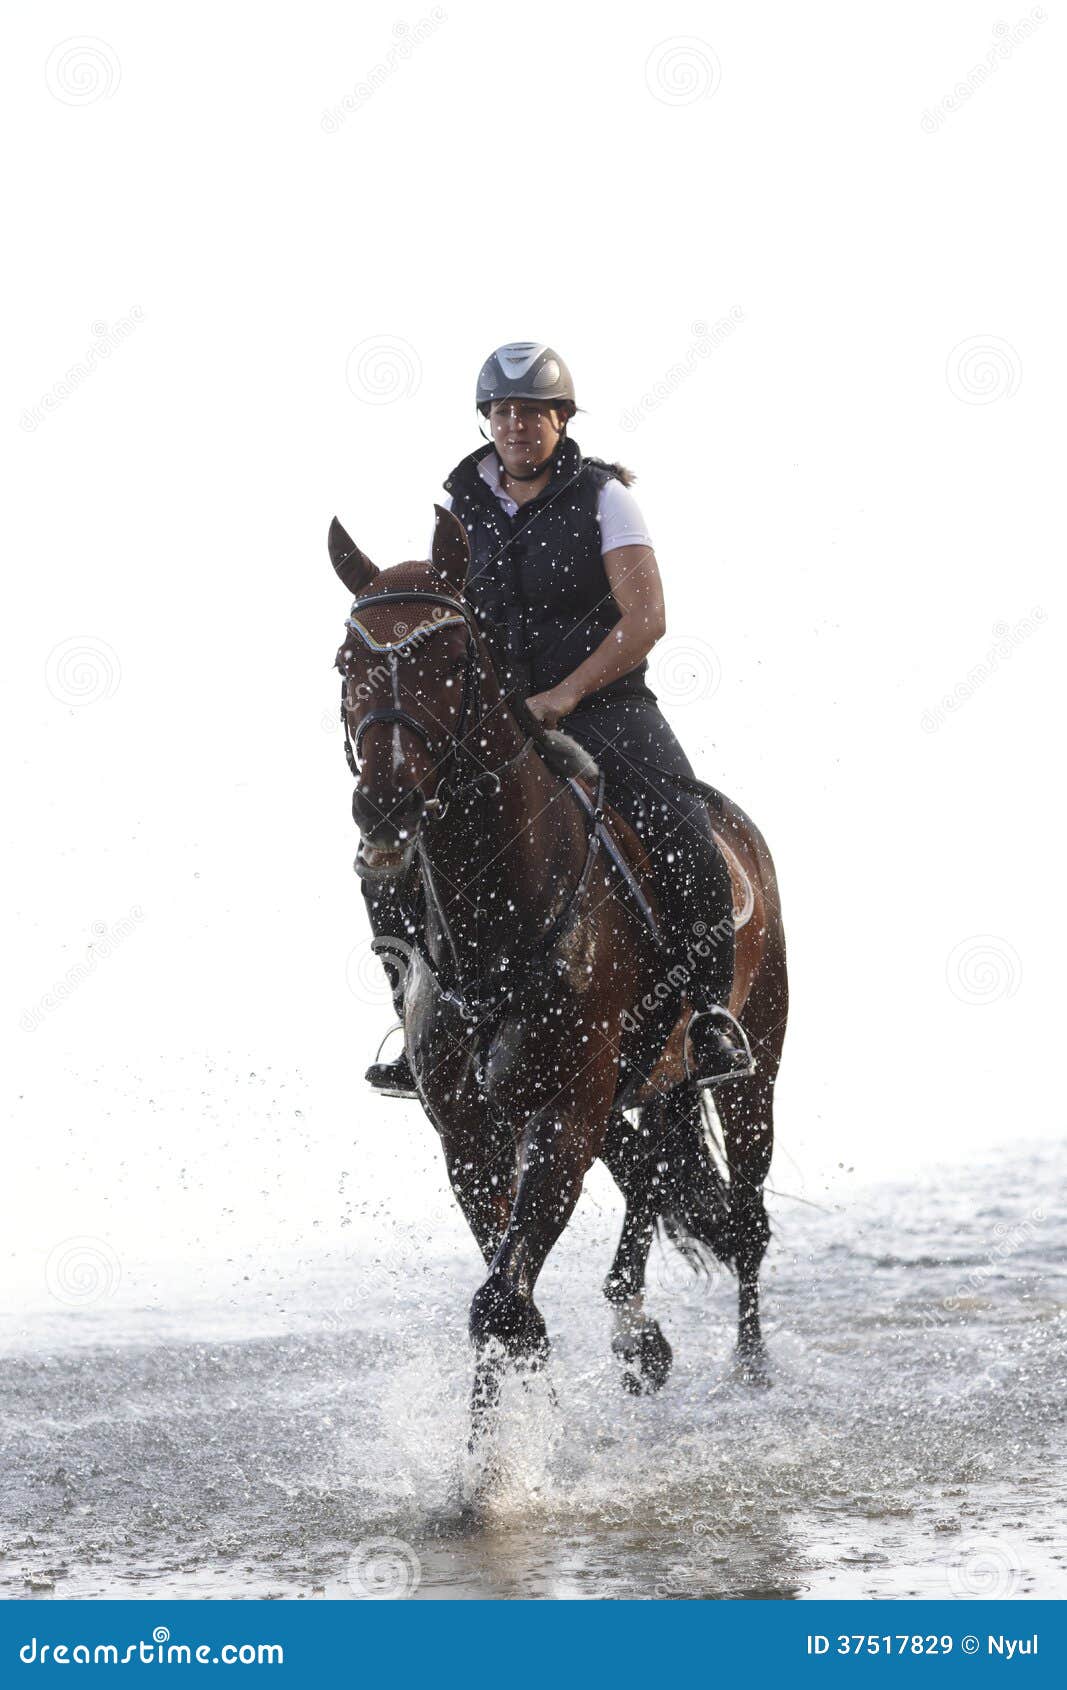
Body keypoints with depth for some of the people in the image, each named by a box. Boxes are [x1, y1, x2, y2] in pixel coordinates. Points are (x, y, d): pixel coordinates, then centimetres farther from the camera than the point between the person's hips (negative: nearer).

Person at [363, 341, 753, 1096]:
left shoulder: (602, 497, -4)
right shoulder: (462, 509, 8)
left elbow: (646, 619, -12)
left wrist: (564, 695, -21)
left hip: (604, 703, -4)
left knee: (681, 837, -29)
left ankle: (711, 1012, -14)